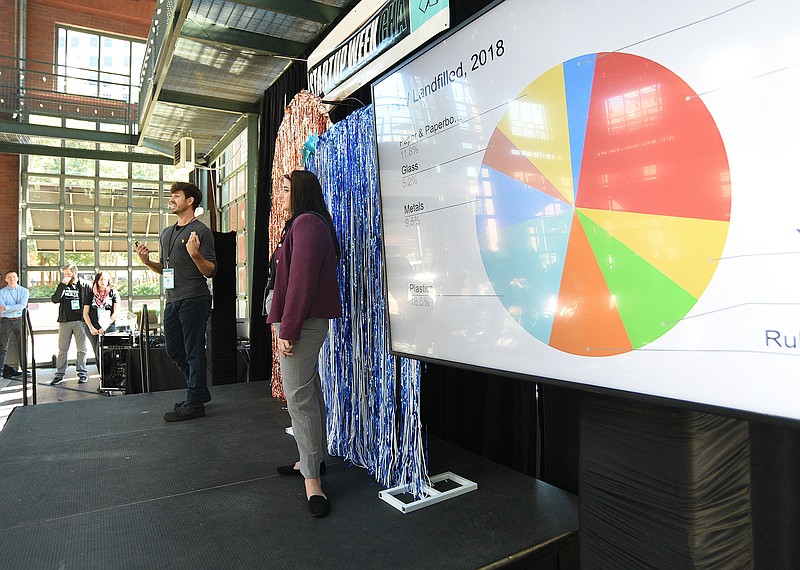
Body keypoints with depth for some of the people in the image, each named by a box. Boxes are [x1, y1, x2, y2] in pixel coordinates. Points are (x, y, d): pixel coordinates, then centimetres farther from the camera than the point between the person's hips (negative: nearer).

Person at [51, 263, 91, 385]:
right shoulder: (62, 285, 8)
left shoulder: (84, 286, 2)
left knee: (82, 349, 3)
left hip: (80, 321, -2)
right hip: (65, 321, 2)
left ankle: (82, 373, 11)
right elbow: (54, 299, -5)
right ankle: (60, 374, 12)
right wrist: (63, 285, -13)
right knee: (62, 349, 5)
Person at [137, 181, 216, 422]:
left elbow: (211, 271, -10)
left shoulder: (201, 231, -6)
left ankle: (194, 404, 8)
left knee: (194, 352, -2)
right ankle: (200, 391, 30)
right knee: (174, 350, 15)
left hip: (194, 300, -9)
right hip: (172, 300, 9)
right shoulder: (166, 233, 19)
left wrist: (195, 255, -27)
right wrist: (148, 261, 8)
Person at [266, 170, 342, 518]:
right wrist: (285, 325, 18)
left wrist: (287, 329, -21)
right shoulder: (302, 223, 20)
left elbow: (302, 279, -21)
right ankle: (312, 460, 29)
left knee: (299, 397, -9)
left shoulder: (307, 222, -13)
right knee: (308, 392, 16)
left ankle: (312, 480, -1)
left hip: (302, 323, -11)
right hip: (303, 324, 11)